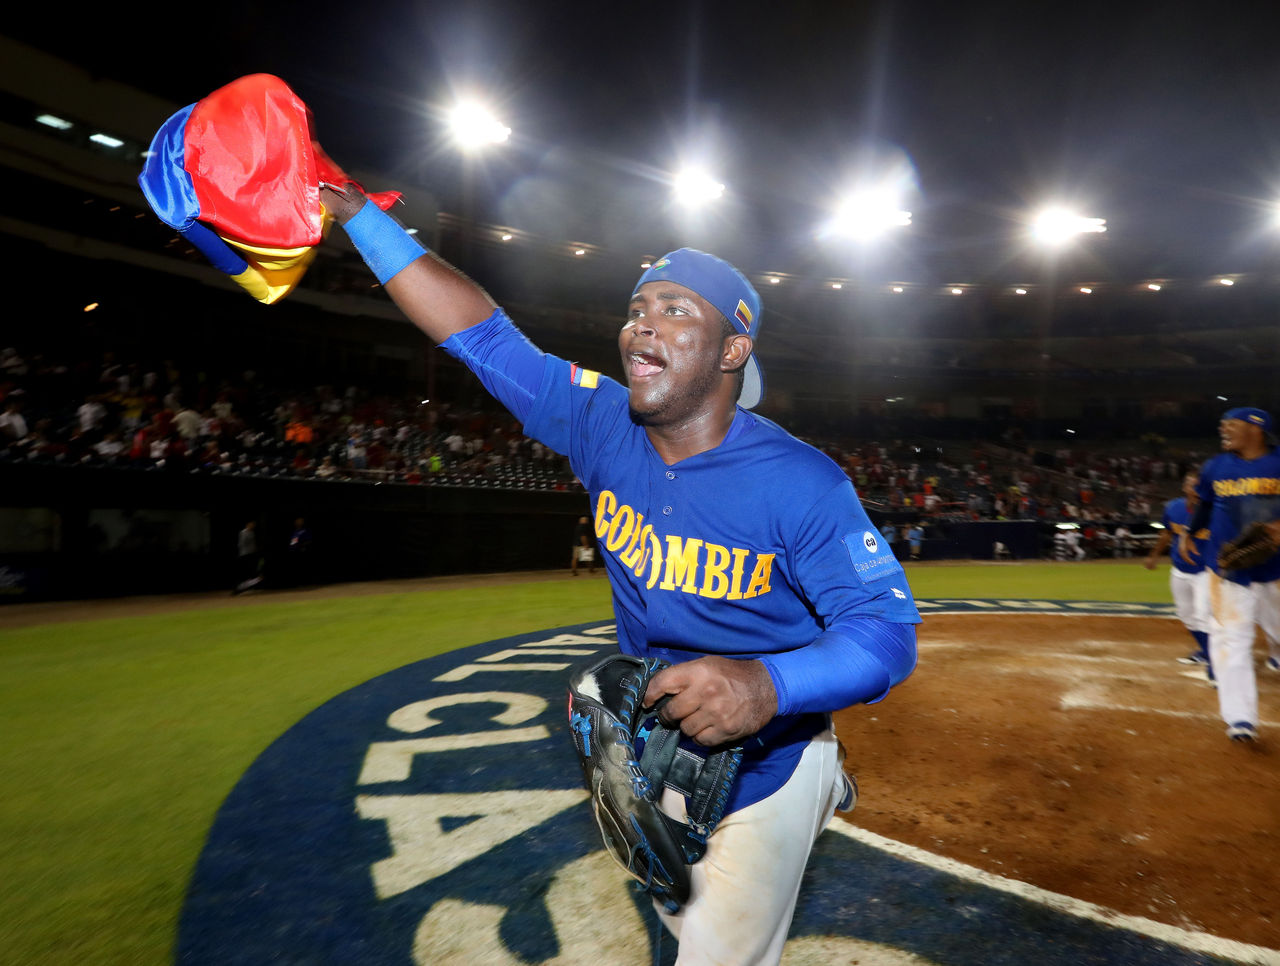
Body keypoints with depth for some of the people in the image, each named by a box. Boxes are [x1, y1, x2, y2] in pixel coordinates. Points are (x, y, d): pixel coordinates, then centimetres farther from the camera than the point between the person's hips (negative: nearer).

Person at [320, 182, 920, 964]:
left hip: (765, 755, -5)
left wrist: (770, 685, -43)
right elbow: (479, 331, -11)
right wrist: (356, 210, -12)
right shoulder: (603, 425, -13)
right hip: (653, 750, 5)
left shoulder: (800, 482, -25)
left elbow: (888, 628, -24)